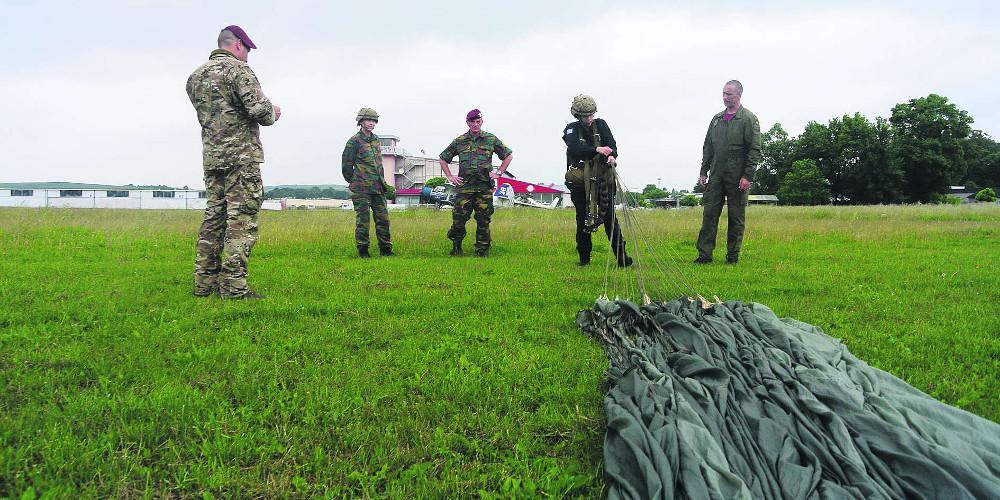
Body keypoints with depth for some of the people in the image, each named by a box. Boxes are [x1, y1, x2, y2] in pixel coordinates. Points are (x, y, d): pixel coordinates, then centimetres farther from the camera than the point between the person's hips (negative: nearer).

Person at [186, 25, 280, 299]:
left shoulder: (195, 76, 17)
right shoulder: (238, 68, -7)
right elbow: (259, 108, -18)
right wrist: (273, 113, 5)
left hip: (211, 157, 8)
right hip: (241, 156, -8)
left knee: (214, 217, 12)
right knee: (241, 220, -7)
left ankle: (204, 282, 14)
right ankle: (234, 286, -9)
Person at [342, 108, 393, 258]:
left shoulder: (375, 139, 15)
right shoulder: (354, 141, -6)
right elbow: (346, 165, -4)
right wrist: (354, 182, 5)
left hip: (378, 187, 6)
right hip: (362, 188, -6)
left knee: (383, 218, 7)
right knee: (363, 219, -2)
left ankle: (386, 250, 15)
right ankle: (362, 250, 6)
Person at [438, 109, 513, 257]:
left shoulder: (491, 139, 7)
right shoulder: (459, 141, 9)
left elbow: (508, 156, 16)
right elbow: (442, 159, 18)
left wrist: (499, 172, 8)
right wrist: (450, 177, 9)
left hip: (485, 188, 0)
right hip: (464, 187, 0)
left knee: (483, 220, 1)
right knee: (459, 218, -6)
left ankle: (482, 251, 11)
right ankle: (456, 249, 10)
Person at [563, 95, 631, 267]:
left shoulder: (600, 125, 9)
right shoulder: (571, 129, 2)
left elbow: (611, 143, -6)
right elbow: (575, 149, -17)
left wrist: (612, 155, -28)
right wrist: (596, 150, -29)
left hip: (602, 179, 1)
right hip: (580, 180, -1)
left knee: (609, 215, -3)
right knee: (583, 219, 4)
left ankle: (621, 256, -3)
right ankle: (584, 258, 15)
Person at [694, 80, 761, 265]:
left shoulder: (749, 119, -3)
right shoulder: (717, 118, 14)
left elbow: (755, 149, -8)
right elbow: (708, 147, 18)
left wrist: (747, 176, -15)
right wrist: (703, 172, 12)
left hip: (737, 178, -5)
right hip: (716, 176, 5)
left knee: (736, 217, 2)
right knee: (709, 214, 0)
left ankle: (732, 256, 10)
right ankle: (705, 254, 3)